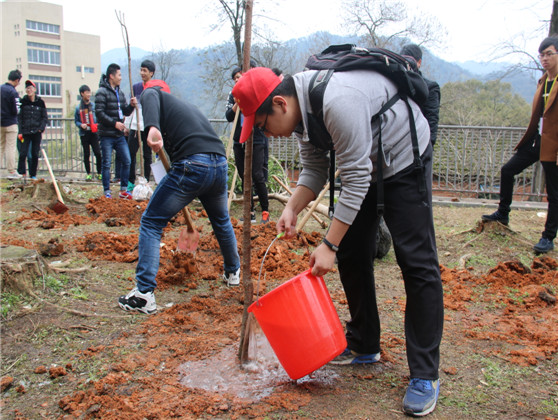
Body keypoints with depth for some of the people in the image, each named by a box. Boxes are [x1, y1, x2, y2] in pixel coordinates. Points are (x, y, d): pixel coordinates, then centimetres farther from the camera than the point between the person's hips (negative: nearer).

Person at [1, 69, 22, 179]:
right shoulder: (13, 92, -15)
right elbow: (16, 111, -15)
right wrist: (19, 102, 2)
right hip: (10, 123, -6)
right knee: (11, 147, -3)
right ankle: (11, 172, 0)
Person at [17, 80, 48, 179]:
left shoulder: (40, 102, 5)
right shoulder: (23, 102, 3)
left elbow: (45, 117, 8)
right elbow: (19, 117, 2)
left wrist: (41, 128, -6)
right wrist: (20, 131, -6)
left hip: (37, 133, 1)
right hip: (25, 132, -1)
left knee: (35, 154, 4)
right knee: (23, 153, -8)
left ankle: (33, 175, 14)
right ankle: (21, 173, 0)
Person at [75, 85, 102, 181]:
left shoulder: (94, 106, 3)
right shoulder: (78, 108, 3)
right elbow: (76, 121, 10)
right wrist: (81, 125, -10)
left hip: (94, 133, -1)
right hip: (84, 134, 1)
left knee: (98, 153, -8)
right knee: (86, 154, 6)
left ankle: (99, 173, 3)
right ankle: (88, 174, 15)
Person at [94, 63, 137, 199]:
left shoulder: (120, 92, 15)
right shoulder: (102, 92, -8)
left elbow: (125, 112, 18)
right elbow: (99, 113, -14)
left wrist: (131, 105, -2)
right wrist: (114, 123, -18)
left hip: (120, 135, 7)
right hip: (107, 135, -7)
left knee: (126, 161, 5)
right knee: (106, 164, -1)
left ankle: (123, 190, 16)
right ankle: (107, 192, 8)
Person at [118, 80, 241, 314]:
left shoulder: (152, 94, 16)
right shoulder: (188, 106, 33)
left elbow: (150, 98, -10)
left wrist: (152, 127, -30)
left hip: (191, 166, -6)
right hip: (220, 163, 7)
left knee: (151, 223, 5)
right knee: (221, 220, 30)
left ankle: (144, 294, 0)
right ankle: (233, 273, 48)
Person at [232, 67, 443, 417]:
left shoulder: (336, 102, -35)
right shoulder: (300, 108, -7)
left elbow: (356, 180, -32)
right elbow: (315, 169, 2)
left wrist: (329, 245, -29)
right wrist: (292, 209, -14)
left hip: (404, 157, -9)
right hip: (364, 162, 9)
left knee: (416, 260, -11)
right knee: (351, 254, 8)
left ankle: (426, 375, -5)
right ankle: (364, 346, 23)